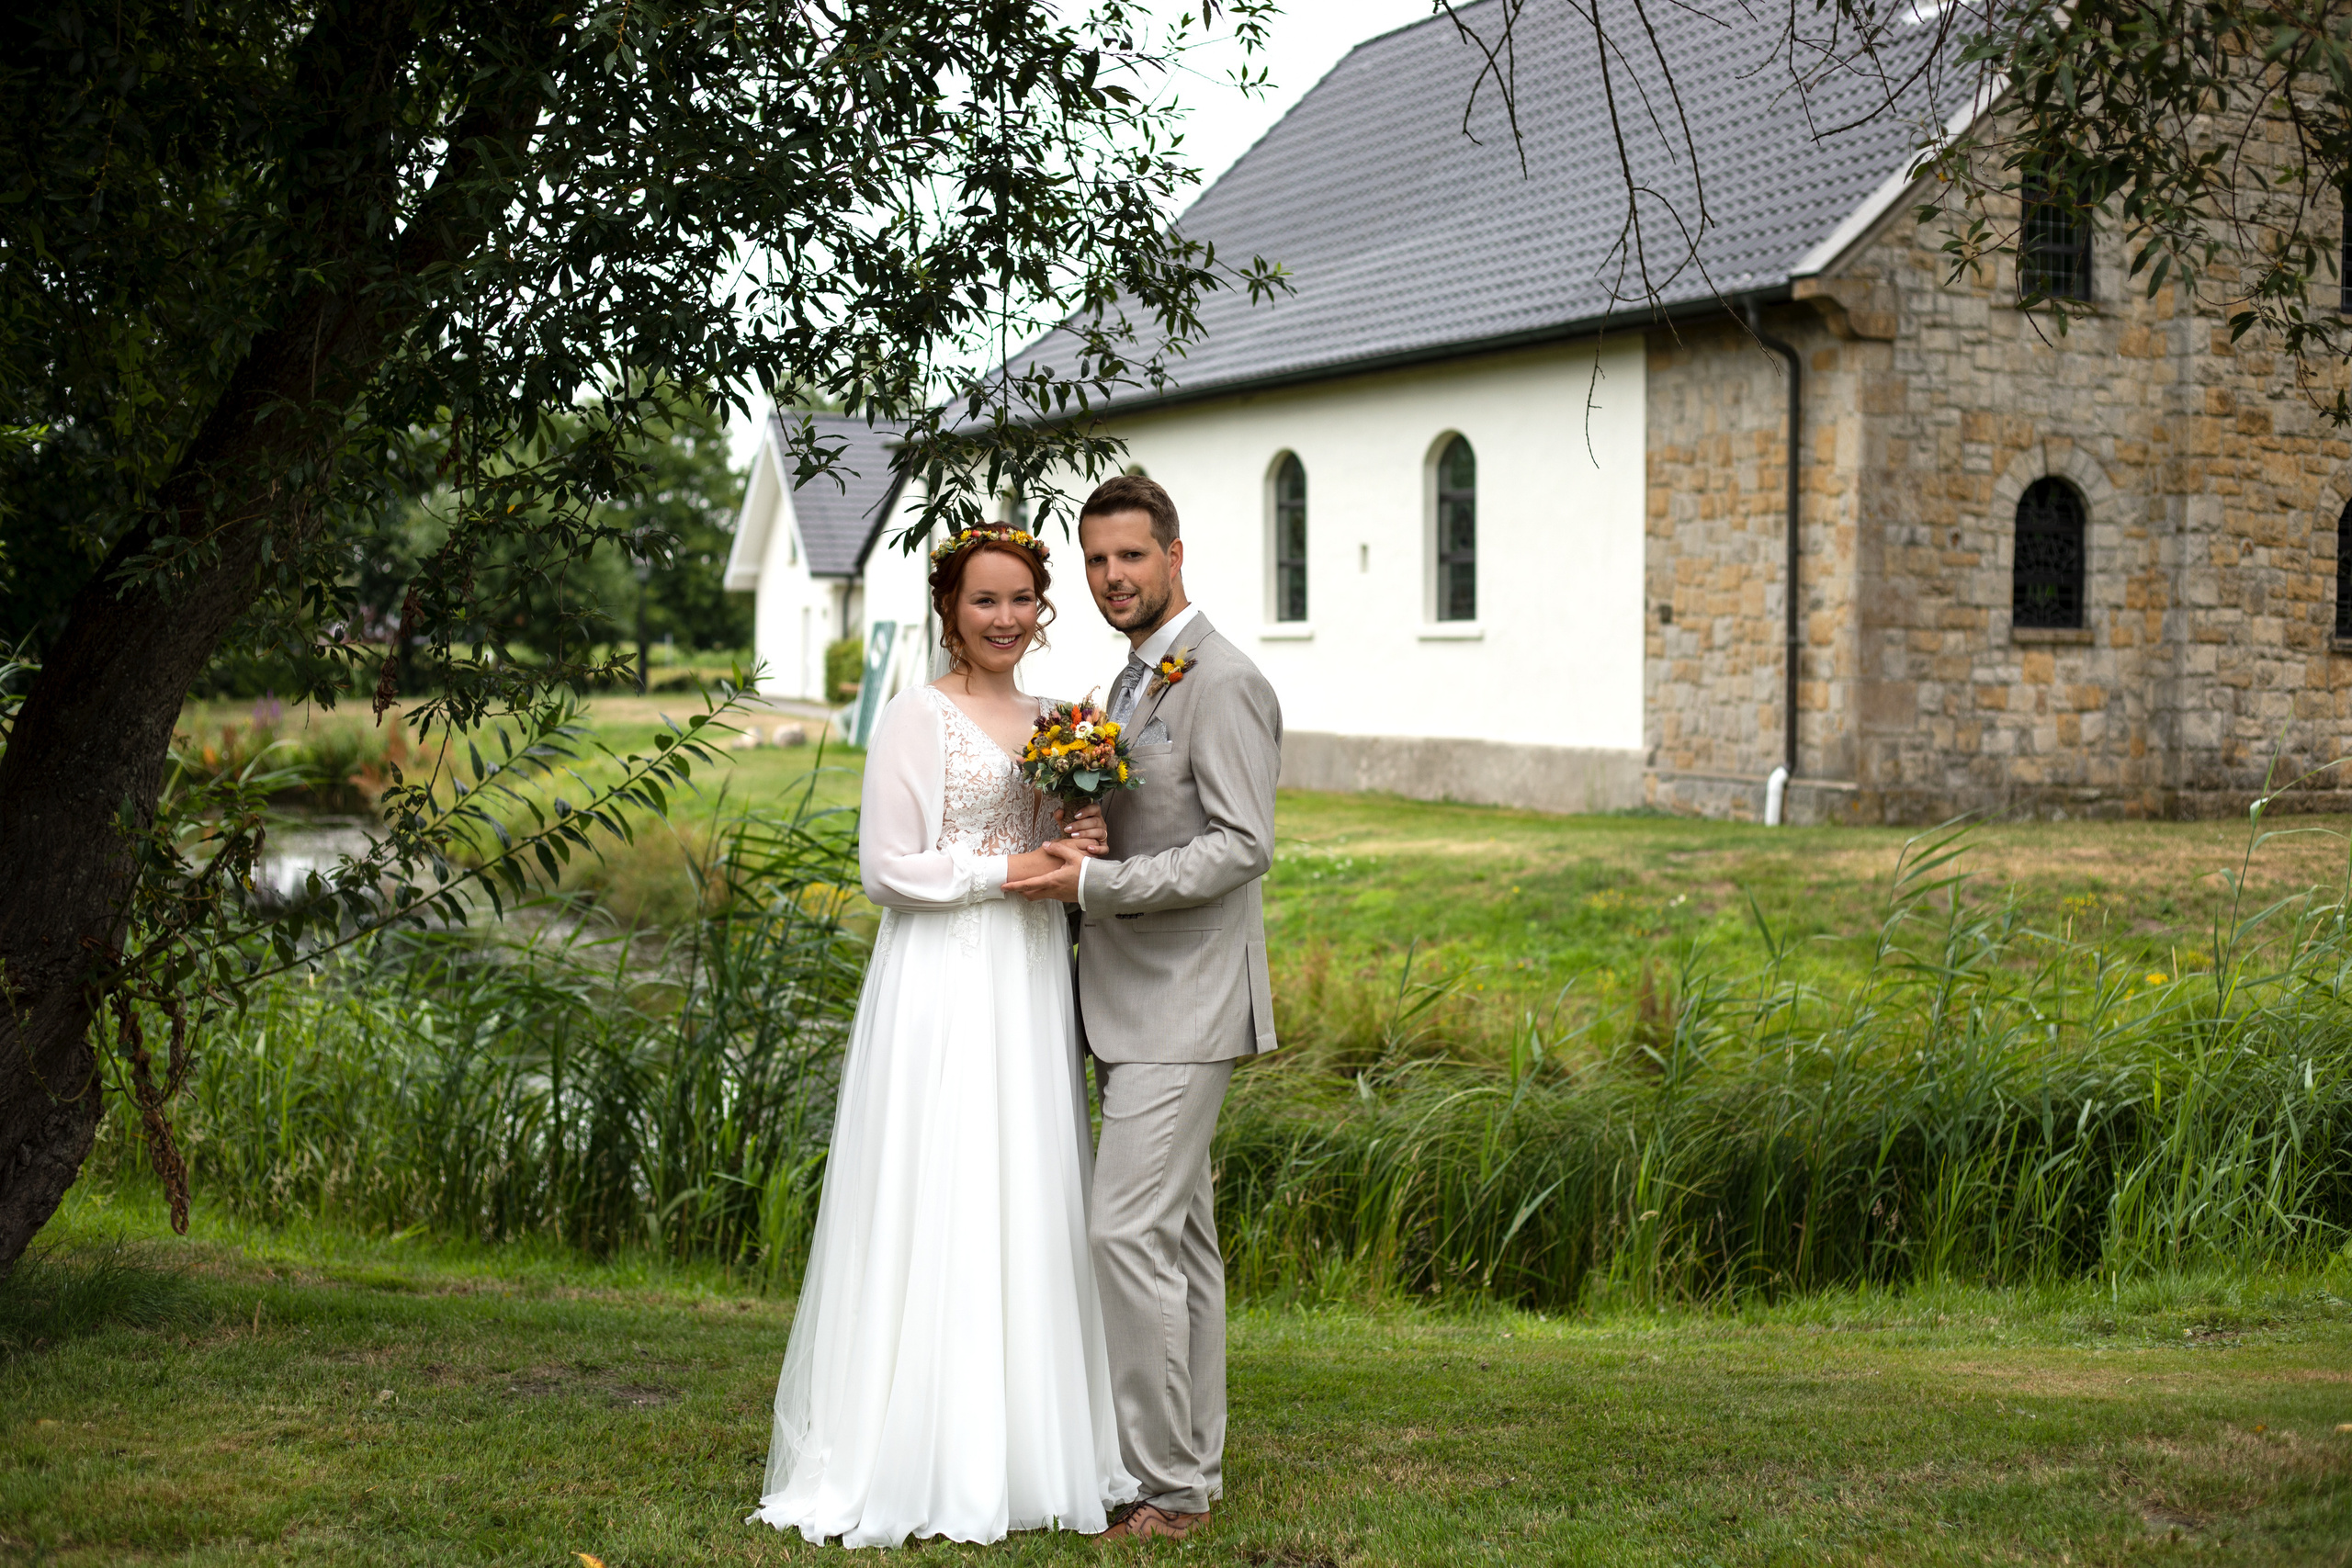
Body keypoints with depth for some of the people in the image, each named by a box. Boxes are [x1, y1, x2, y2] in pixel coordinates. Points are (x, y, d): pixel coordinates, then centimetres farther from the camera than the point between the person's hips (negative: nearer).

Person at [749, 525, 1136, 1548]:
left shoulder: (1045, 722, 15)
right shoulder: (918, 718, -5)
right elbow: (890, 867, -11)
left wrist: (1082, 849, 1)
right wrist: (1008, 871, -13)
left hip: (1029, 992, 7)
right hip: (942, 984, -7)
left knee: (1031, 1211, 8)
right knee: (938, 1207, -4)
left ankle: (1026, 1450, 17)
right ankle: (924, 1459, 4)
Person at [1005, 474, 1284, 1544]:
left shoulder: (1222, 683, -13)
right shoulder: (1132, 684, 17)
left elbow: (1242, 845, -20)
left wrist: (1096, 882, -22)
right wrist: (1074, 851, 7)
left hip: (1183, 1006, -10)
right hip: (1132, 1004, 10)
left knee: (1131, 1232, -12)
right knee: (1179, 1236, 12)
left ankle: (1167, 1488, -4)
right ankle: (1192, 1467, 18)